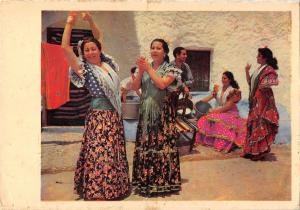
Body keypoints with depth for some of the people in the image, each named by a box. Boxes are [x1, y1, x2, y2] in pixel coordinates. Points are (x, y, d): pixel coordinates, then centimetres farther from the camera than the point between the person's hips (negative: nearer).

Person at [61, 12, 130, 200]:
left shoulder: (108, 64, 8)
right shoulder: (85, 69, -7)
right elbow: (65, 47, -16)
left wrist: (91, 21, 11)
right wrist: (70, 24, -11)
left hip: (115, 116, 6)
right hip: (99, 116, -6)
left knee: (114, 154, 14)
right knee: (100, 155, -4)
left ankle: (113, 188, 29)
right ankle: (98, 192, 8)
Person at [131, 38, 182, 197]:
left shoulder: (170, 69, -2)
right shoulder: (145, 68, 11)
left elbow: (162, 84, -20)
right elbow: (135, 87, 2)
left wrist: (149, 69, -12)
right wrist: (141, 71, -11)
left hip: (162, 113, -4)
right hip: (146, 113, 4)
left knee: (161, 145, -3)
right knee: (144, 145, 7)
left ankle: (162, 181, 10)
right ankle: (144, 179, 18)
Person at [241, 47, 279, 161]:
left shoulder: (269, 69, -9)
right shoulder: (258, 69, 17)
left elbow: (274, 81, -25)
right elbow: (250, 82, 20)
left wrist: (266, 85, -39)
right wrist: (247, 71, 10)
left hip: (263, 101, -9)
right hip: (255, 100, 9)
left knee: (261, 125, -7)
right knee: (252, 124, 10)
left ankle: (260, 151, -1)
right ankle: (251, 150, 17)